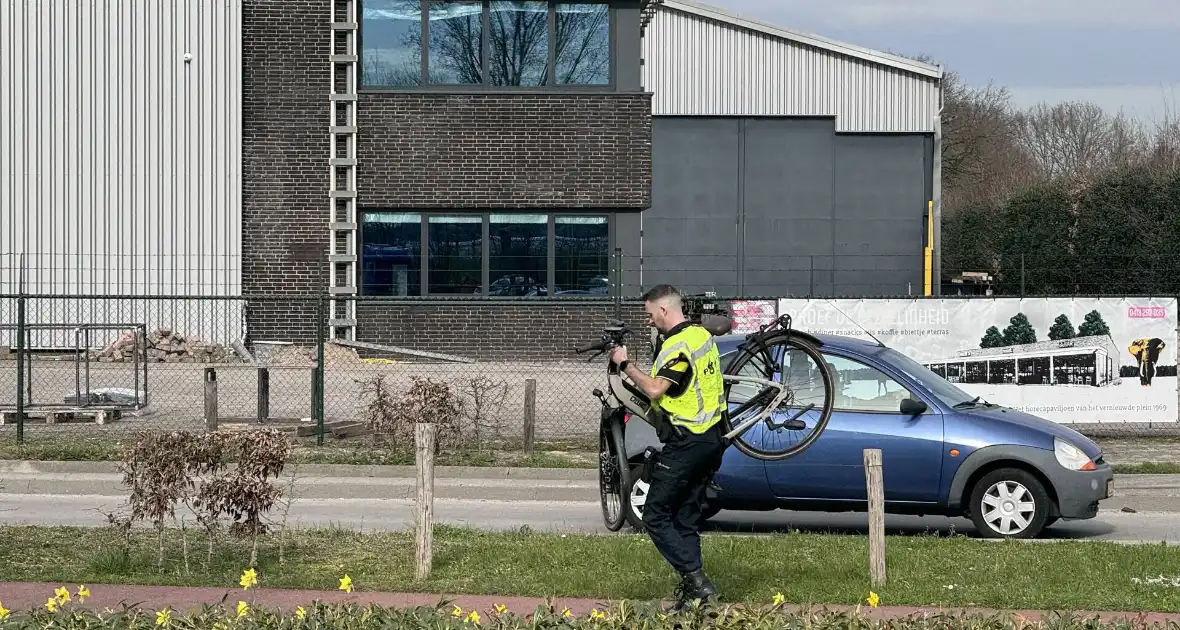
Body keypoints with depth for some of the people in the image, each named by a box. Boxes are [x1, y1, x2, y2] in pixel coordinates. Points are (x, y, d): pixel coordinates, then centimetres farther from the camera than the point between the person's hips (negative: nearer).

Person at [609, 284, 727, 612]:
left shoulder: (677, 345, -17)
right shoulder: (703, 335, 13)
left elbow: (655, 388, -23)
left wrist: (625, 364, -12)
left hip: (686, 443, -10)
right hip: (712, 440, 10)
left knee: (655, 516, -4)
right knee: (686, 519, 12)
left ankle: (696, 580, -12)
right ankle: (692, 593, 10)